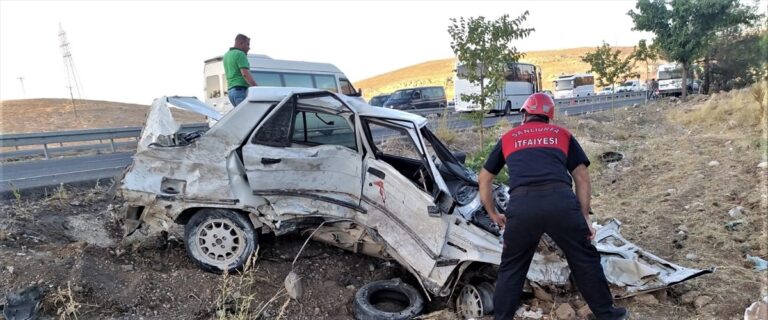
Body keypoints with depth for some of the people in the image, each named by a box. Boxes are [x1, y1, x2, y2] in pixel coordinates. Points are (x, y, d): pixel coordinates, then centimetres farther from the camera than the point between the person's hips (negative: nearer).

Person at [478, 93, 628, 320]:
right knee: (585, 259, 22)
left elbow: (484, 179, 32)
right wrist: (584, 217, 23)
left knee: (511, 267, 18)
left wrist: (493, 215, 41)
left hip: (521, 205, 0)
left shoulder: (508, 138, 27)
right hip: (561, 200, 1)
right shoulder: (563, 135, 26)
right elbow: (582, 178, 21)